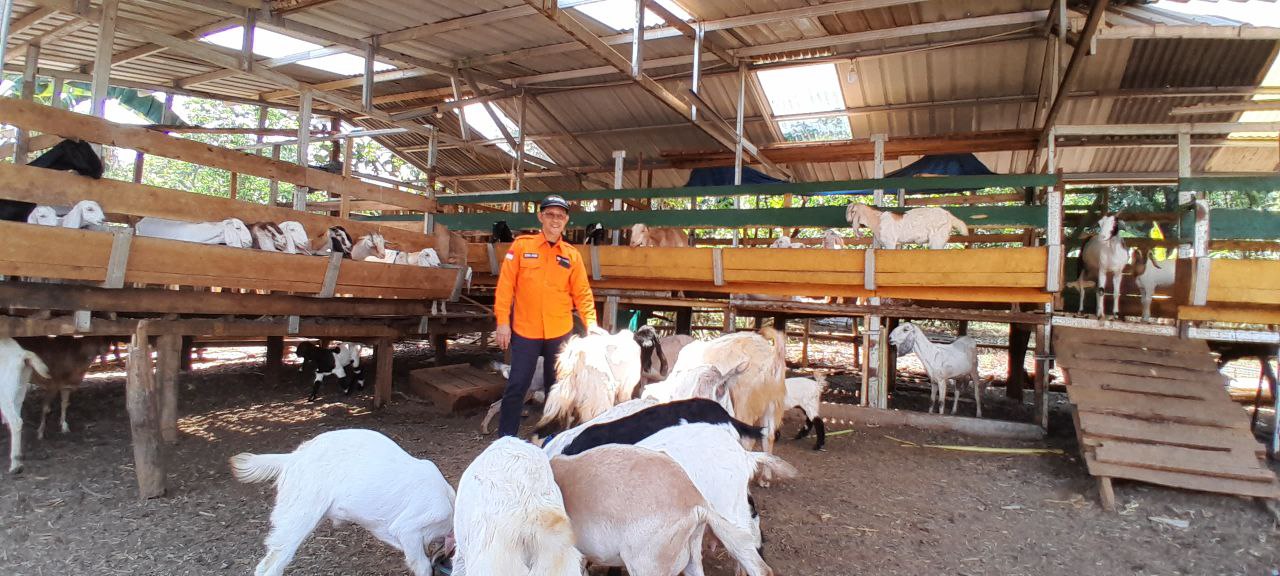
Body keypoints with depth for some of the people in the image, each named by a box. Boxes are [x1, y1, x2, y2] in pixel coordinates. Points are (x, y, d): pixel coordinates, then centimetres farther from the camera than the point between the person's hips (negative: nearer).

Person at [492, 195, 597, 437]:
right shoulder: (521, 246, -2)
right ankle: (506, 437, 13)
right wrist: (503, 321, -8)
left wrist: (591, 323, -7)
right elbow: (506, 285, -4)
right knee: (517, 386, 1)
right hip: (525, 331, -2)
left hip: (560, 332, 2)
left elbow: (582, 293, 4)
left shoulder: (572, 255, 4)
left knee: (556, 387, 12)